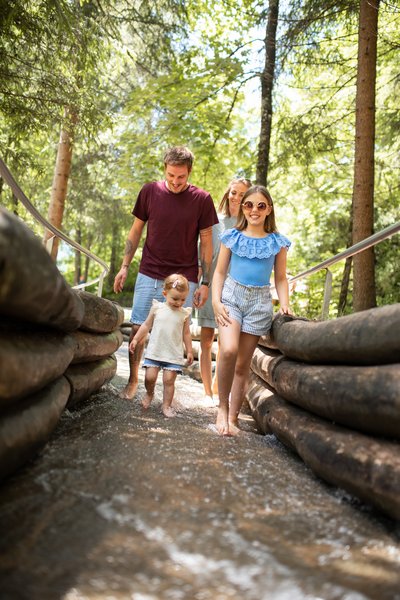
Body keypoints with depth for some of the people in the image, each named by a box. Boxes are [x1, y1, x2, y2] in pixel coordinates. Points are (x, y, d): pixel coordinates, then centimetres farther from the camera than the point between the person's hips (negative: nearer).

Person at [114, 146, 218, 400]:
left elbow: (206, 243, 1)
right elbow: (136, 231, 8)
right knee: (138, 329, 3)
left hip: (184, 280, -1)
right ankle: (133, 380, 23)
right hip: (149, 276, 2)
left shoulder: (202, 199, -4)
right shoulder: (150, 191, 0)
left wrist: (205, 283, -2)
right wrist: (124, 267, 4)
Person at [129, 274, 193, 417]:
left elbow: (186, 333, 10)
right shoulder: (157, 308, 0)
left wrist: (189, 351, 12)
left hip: (174, 354, 0)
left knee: (169, 380, -3)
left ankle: (166, 405, 11)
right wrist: (136, 339, 8)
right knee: (150, 377, -2)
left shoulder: (184, 314, 1)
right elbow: (146, 325, 10)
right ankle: (149, 393, 29)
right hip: (154, 351, 0)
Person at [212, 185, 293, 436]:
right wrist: (216, 301, -7)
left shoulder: (278, 242, 7)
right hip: (231, 295, -1)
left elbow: (281, 278, 12)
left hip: (260, 302, 1)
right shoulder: (232, 236, 6)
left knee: (243, 364, 4)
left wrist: (285, 303, -5)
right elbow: (220, 272, 6)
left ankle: (233, 417, 15)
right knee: (229, 350, -24)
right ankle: (223, 406, -4)